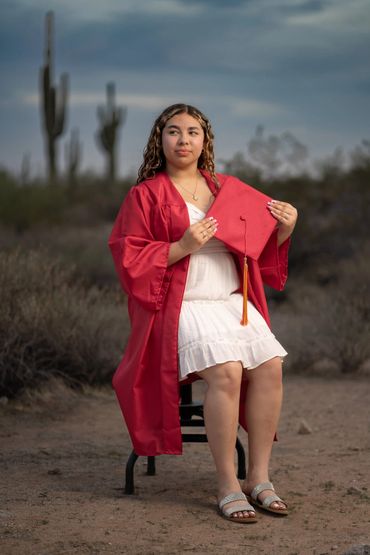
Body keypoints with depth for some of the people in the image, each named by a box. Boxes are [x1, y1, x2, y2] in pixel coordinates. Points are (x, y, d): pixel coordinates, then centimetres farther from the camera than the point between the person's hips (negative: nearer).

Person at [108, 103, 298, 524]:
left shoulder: (228, 190, 17)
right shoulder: (146, 195, 4)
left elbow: (260, 251, 21)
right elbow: (130, 260, -3)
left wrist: (284, 229, 1)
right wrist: (183, 246, -15)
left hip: (233, 302, 5)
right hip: (183, 307, -5)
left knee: (270, 365, -22)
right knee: (226, 371, -30)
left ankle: (258, 477, -13)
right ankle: (227, 486, -21)